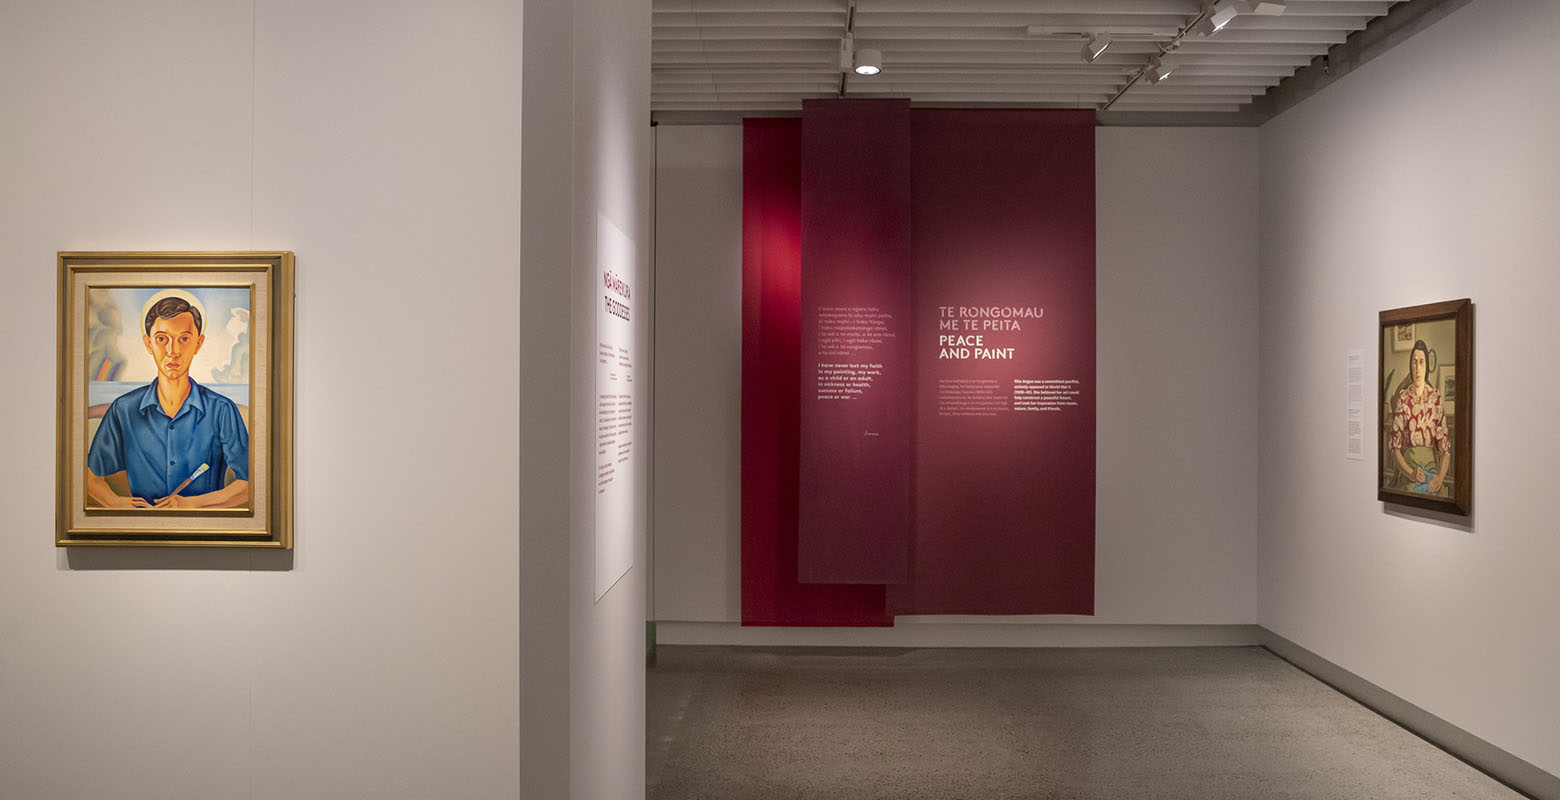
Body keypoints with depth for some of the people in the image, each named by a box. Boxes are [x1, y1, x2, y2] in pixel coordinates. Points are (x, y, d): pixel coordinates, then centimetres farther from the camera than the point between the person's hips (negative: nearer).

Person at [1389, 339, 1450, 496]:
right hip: (1408, 464, 0)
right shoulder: (1402, 397, 4)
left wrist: (1441, 476, -10)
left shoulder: (1436, 398, 6)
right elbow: (1395, 447, 3)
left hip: (1431, 466, 1)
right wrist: (1410, 472, -11)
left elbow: (1445, 447, 5)